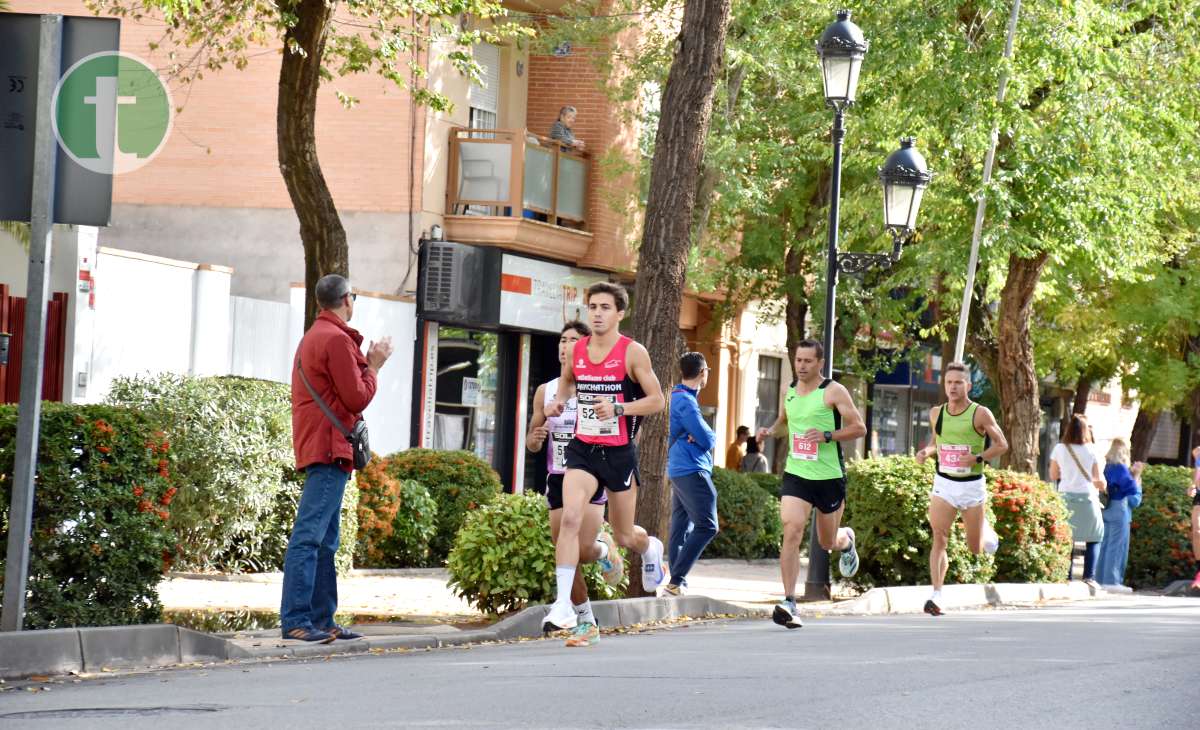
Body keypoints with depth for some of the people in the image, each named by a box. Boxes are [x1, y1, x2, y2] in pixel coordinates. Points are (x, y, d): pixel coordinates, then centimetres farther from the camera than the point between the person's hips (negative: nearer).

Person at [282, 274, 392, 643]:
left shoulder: (313, 336, 22)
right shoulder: (337, 339, -12)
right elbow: (357, 398, -13)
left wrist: (365, 363, 15)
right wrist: (373, 367, 1)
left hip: (317, 446, 11)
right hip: (329, 447, -11)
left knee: (325, 542, 11)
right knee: (309, 536, -13)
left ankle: (322, 620, 12)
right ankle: (295, 620, -17)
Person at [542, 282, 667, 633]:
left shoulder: (632, 352, -9)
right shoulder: (577, 350, 3)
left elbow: (657, 400, -8)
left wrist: (618, 408, -22)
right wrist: (558, 402, 4)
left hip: (619, 453, -2)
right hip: (582, 448, 2)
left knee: (624, 535, 12)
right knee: (570, 518, -19)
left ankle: (650, 548, 51)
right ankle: (563, 606, -20)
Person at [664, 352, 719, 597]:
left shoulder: (677, 397, 17)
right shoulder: (686, 402, -15)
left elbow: (704, 436, 19)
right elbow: (708, 439, -16)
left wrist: (700, 437, -3)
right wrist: (709, 438, 5)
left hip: (678, 469, 10)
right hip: (692, 470, -10)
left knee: (680, 527, 10)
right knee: (706, 526, -11)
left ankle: (677, 582, 11)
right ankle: (676, 582, -16)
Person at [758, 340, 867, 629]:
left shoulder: (833, 391, -8)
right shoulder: (790, 390, 8)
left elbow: (859, 428, -9)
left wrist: (827, 436, -23)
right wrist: (771, 431, 5)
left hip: (829, 476, -2)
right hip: (795, 474, 3)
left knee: (828, 542, 13)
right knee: (791, 532, -18)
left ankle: (846, 540, 52)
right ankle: (789, 603, -22)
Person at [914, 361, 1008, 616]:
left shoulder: (980, 414, -9)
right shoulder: (936, 413, 3)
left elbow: (1002, 444, -4)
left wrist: (978, 458, -19)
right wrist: (927, 451, -2)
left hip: (972, 485, -2)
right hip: (943, 483, 2)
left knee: (975, 548, 8)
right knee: (939, 539, -15)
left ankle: (988, 532, 45)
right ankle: (937, 596, -19)